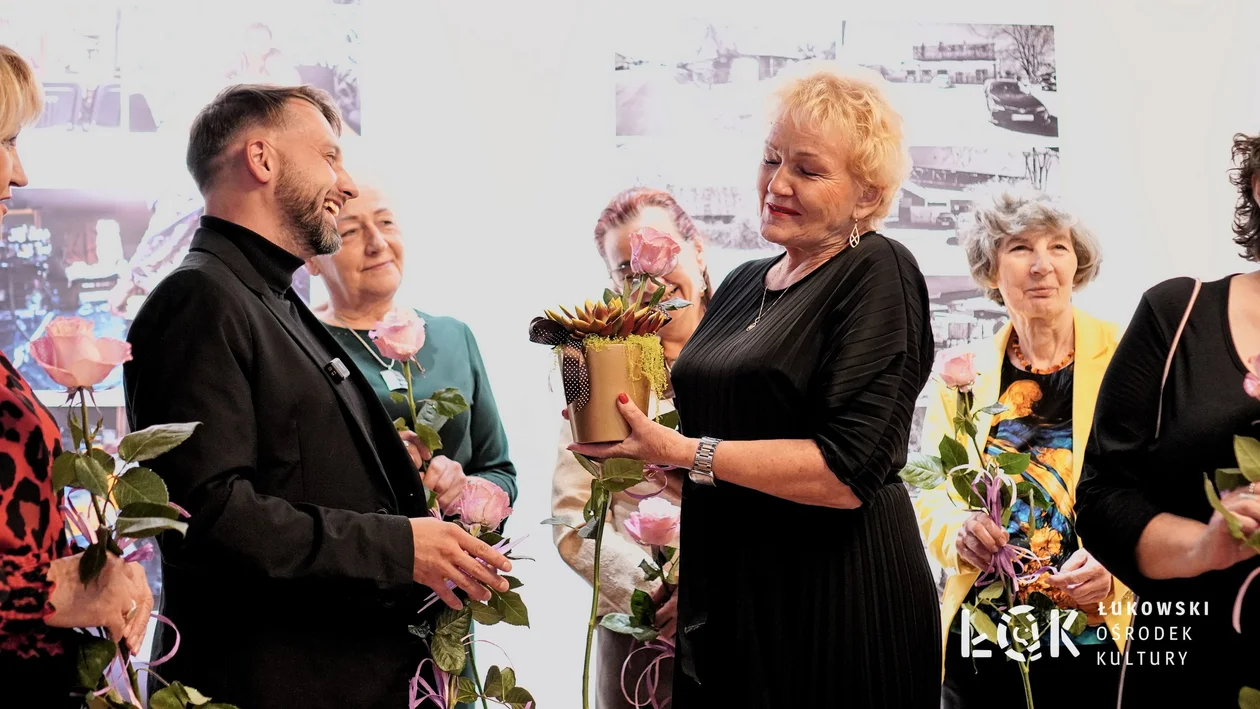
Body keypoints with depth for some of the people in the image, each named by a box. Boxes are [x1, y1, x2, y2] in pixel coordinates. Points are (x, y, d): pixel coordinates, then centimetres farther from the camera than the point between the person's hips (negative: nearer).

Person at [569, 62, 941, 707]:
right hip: (725, 599, 7)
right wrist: (629, 423, 2)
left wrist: (684, 452, -21)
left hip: (832, 602, -7)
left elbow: (850, 471, -20)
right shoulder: (743, 284, 11)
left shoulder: (878, 273, -11)